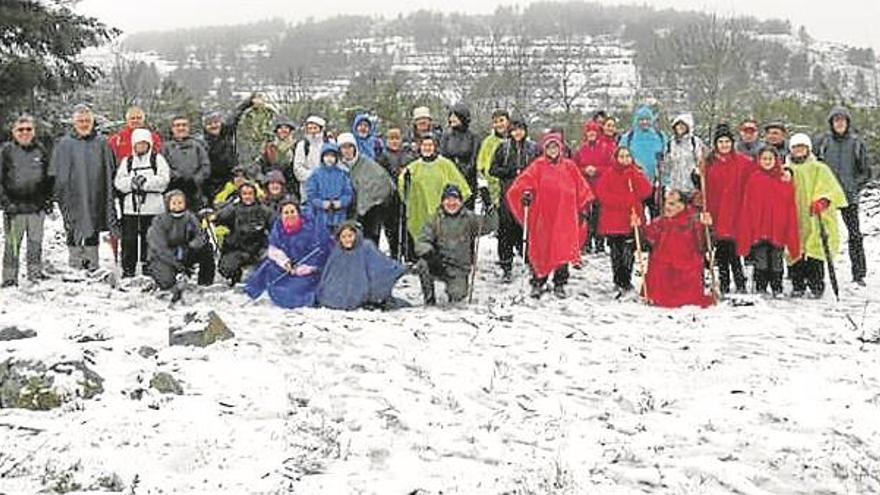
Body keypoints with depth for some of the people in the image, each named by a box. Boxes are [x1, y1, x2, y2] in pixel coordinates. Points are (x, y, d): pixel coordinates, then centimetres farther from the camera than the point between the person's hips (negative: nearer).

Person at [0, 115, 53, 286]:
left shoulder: (41, 151, 10)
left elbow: (50, 178, 17)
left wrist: (48, 199, 9)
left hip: (37, 207, 3)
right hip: (14, 207, -2)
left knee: (36, 242, 9)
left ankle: (36, 273, 18)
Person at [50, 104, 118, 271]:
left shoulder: (101, 142, 7)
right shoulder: (64, 144, 3)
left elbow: (110, 170, 9)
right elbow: (56, 173, 4)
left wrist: (110, 194, 4)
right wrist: (59, 195, -2)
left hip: (96, 199, 1)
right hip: (73, 199, -1)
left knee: (93, 233, 7)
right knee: (74, 233, 2)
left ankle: (92, 267, 14)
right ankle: (75, 266, 9)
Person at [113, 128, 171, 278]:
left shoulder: (157, 159, 7)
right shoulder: (127, 161, 15)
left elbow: (164, 179, -6)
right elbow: (118, 182, 4)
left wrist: (146, 181, -17)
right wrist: (132, 182, -14)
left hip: (152, 206, -2)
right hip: (131, 206, 2)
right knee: (129, 240, 1)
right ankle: (128, 270, 8)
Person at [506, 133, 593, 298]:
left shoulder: (569, 167, 9)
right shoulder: (538, 166, 4)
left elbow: (582, 189, 13)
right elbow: (523, 182, -4)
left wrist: (583, 209, 10)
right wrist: (526, 193, -22)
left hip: (565, 216, 1)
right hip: (542, 215, -1)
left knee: (563, 250, 1)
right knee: (541, 250, 2)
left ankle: (560, 284, 13)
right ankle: (537, 283, 14)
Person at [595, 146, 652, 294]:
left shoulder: (637, 173, 11)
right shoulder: (609, 174, 3)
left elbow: (646, 192, -2)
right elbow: (601, 194, -9)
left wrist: (635, 176, -12)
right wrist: (625, 201, -14)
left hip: (633, 219, 2)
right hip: (613, 220, -2)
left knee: (628, 252, 0)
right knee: (617, 253, 0)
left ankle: (626, 281, 10)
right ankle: (619, 282, 8)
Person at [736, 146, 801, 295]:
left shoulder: (785, 180, 4)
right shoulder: (754, 179, 2)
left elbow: (791, 207, 4)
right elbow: (746, 206, 1)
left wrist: (792, 237, -1)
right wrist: (746, 233, -4)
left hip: (778, 229, 1)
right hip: (759, 228, -1)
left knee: (777, 262, 9)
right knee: (760, 261, 3)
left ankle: (777, 289, 18)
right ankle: (760, 289, 12)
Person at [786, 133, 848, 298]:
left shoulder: (819, 169, 6)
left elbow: (830, 188, -6)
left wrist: (823, 200, -22)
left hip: (814, 219, -2)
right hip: (792, 220, 2)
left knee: (815, 253, -6)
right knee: (795, 253, 1)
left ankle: (816, 285, 3)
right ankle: (797, 286, 11)